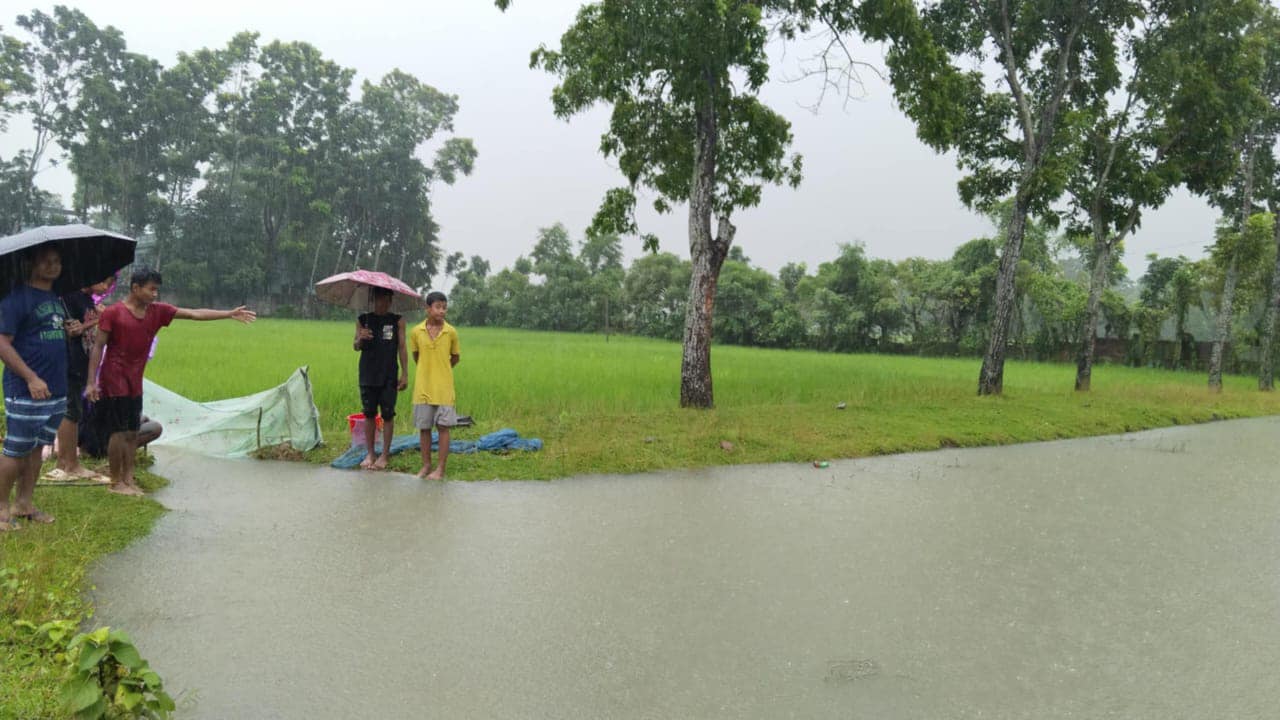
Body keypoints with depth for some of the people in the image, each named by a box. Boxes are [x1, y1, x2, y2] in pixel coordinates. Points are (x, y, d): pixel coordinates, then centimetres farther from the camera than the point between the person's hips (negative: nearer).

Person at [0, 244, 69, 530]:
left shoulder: (56, 299, 14)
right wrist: (31, 378, -22)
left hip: (55, 391, 8)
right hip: (25, 392, -8)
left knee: (36, 448, 14)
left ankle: (25, 503, 23)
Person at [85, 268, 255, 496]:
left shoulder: (157, 311, 4)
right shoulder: (113, 313, -10)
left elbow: (194, 314, 1)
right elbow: (97, 347, -9)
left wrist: (229, 314, -4)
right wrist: (91, 382, -13)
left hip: (135, 382, 6)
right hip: (114, 381, -6)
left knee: (132, 433, 8)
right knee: (119, 432, -4)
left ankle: (128, 479, 15)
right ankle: (116, 482, 5)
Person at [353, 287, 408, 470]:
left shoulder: (397, 321, 3)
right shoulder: (363, 320, 7)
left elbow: (402, 348, 2)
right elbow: (355, 346, 3)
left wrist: (405, 374, -3)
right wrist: (360, 339, -21)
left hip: (389, 376, -2)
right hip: (368, 375, 2)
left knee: (387, 415, 1)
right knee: (369, 414, 6)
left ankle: (384, 455, 8)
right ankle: (370, 454, 15)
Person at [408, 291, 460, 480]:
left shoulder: (451, 332, -5)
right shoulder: (416, 332, -3)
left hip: (443, 388, -1)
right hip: (423, 387, 1)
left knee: (443, 427, 0)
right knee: (423, 427, 8)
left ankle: (441, 469, 6)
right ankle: (426, 465, 20)